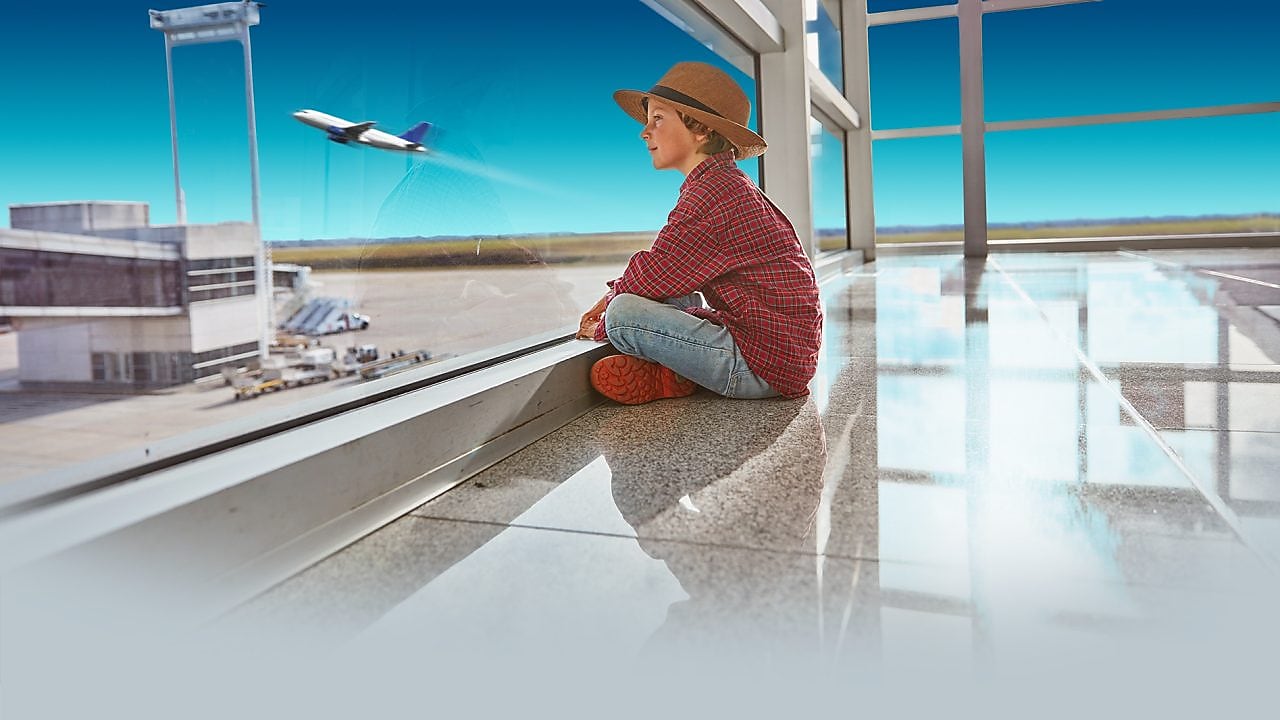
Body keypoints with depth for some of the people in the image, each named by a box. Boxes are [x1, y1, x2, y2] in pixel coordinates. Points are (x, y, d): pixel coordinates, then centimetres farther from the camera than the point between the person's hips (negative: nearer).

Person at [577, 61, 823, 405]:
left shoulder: (711, 193, -17)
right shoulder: (727, 184, 17)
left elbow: (651, 277, -14)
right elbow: (663, 272, 20)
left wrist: (605, 322, 3)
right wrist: (615, 296, 8)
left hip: (765, 364, -11)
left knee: (624, 312, -21)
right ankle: (675, 370, 2)